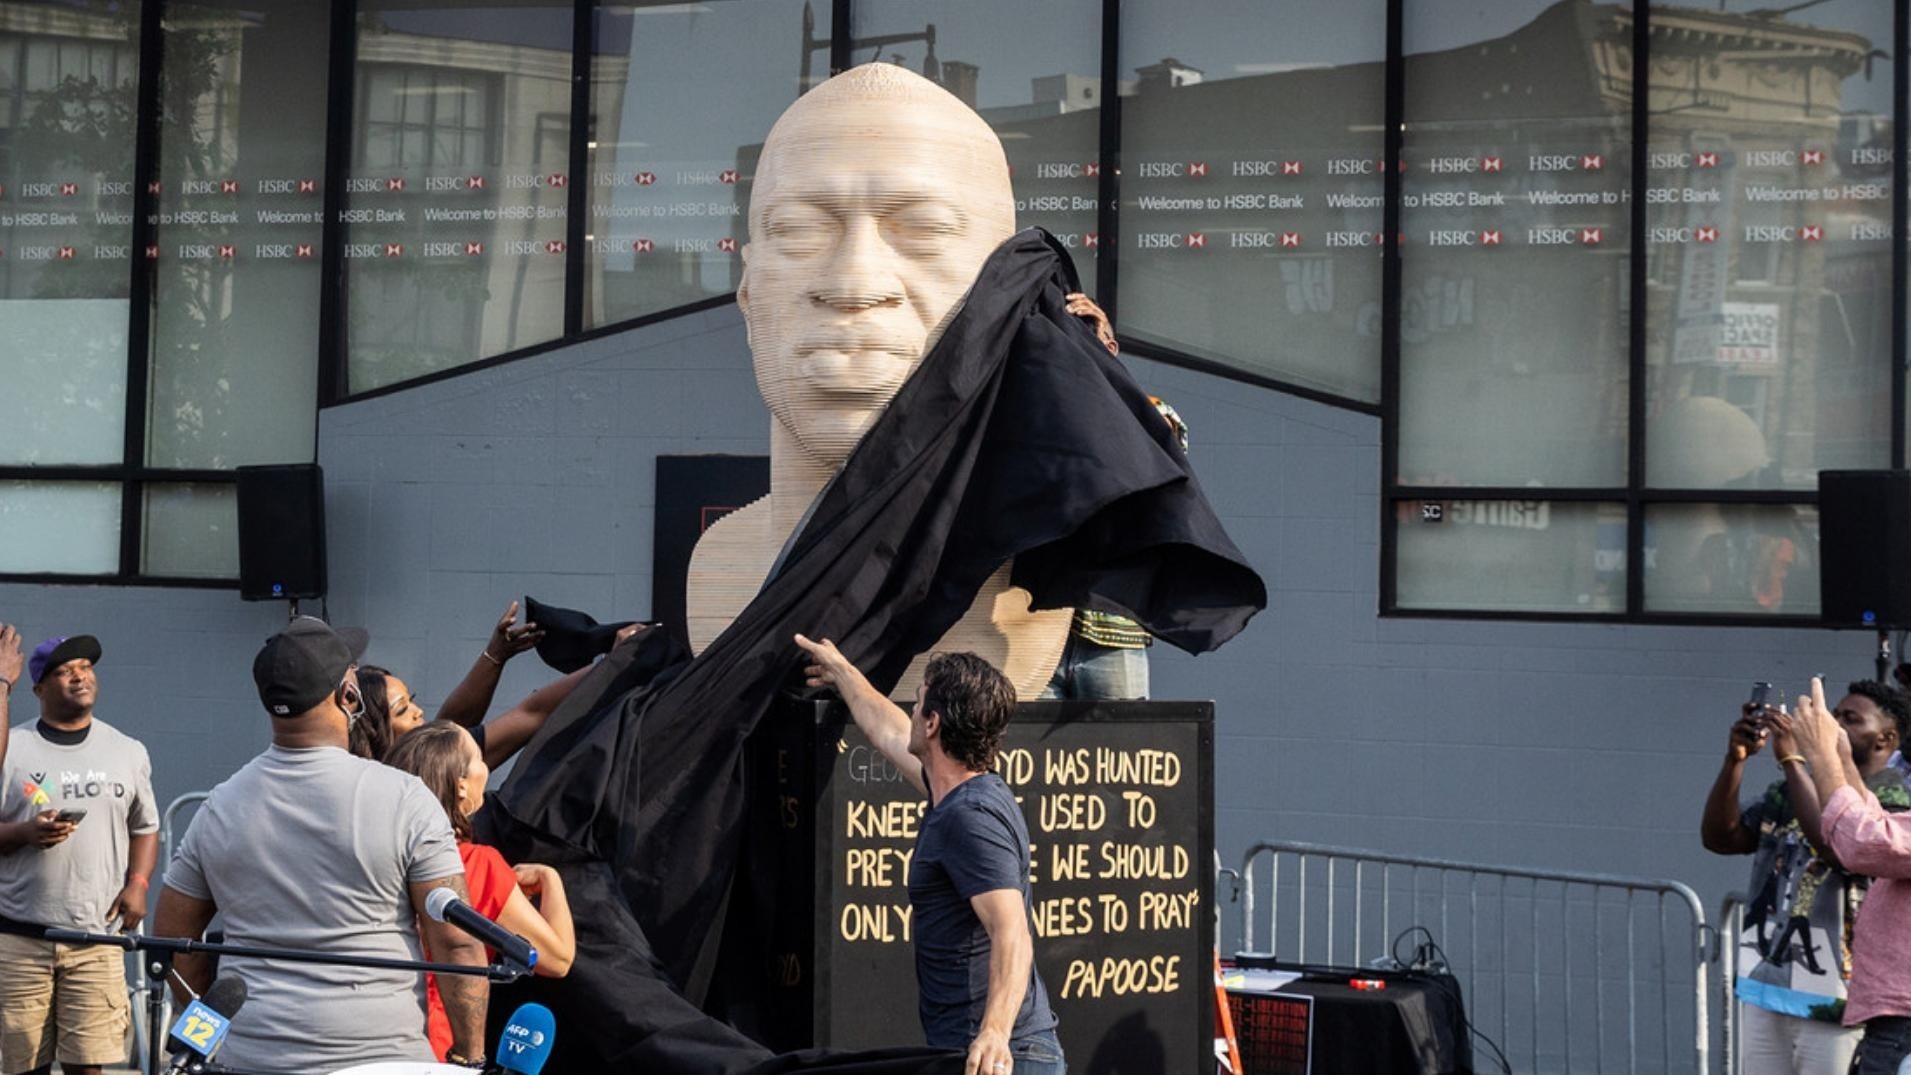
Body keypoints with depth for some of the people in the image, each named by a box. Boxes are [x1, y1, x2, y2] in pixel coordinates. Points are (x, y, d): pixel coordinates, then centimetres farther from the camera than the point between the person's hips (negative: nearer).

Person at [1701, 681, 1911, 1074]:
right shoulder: (1792, 790, 14)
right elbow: (1720, 837, 9)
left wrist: (1792, 759, -21)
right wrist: (1735, 759, -5)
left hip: (1836, 1001, -7)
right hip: (1767, 990, 7)